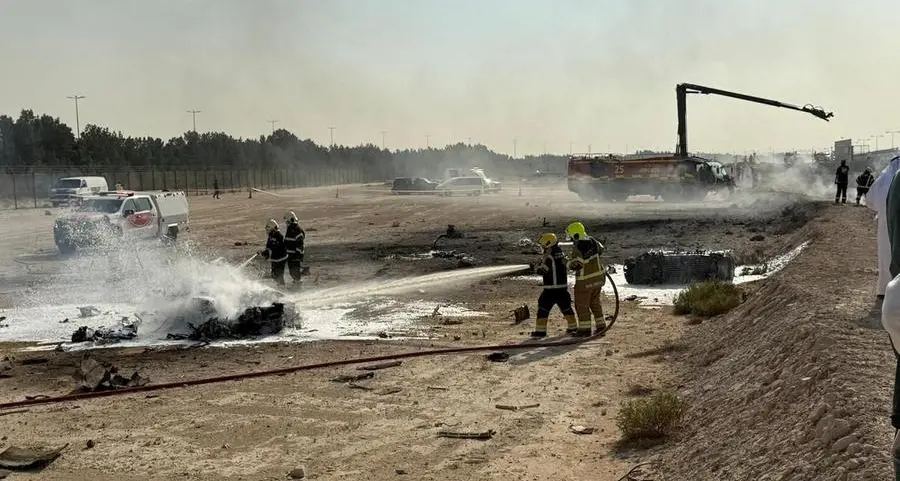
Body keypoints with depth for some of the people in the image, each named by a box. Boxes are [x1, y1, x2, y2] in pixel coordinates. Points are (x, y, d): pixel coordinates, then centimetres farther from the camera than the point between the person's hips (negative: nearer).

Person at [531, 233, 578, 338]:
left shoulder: (548, 256, -16)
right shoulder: (561, 253, 7)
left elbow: (542, 271, -15)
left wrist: (537, 268, 6)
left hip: (551, 288, -7)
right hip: (563, 286, 7)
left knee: (543, 308, -2)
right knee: (566, 306, 20)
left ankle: (540, 330, -5)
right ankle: (573, 327, 29)